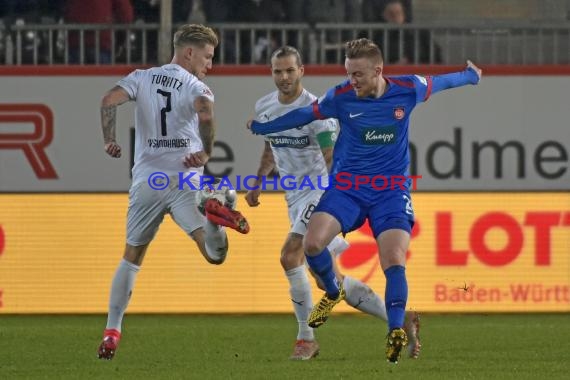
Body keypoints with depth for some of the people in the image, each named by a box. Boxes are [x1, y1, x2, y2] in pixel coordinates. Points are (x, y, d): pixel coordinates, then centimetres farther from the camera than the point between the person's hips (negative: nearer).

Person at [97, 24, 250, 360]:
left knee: (131, 257, 18)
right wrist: (206, 153, -9)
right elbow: (205, 114, -20)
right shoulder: (196, 87, 2)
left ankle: (112, 332, 12)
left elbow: (110, 100, -5)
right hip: (184, 180, -3)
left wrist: (109, 141, 4)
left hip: (146, 181, 3)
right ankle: (213, 207, -39)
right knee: (215, 255, -12)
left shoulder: (141, 78, 11)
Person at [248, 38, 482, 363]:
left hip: (391, 190, -1)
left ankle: (396, 332, -15)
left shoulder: (408, 90, -7)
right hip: (347, 186, 1)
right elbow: (305, 115, 9)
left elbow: (439, 82, 14)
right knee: (313, 242, -20)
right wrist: (260, 127, 18)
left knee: (394, 261, -20)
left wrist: (470, 76, 33)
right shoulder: (341, 97, -7)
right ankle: (334, 292, 10)